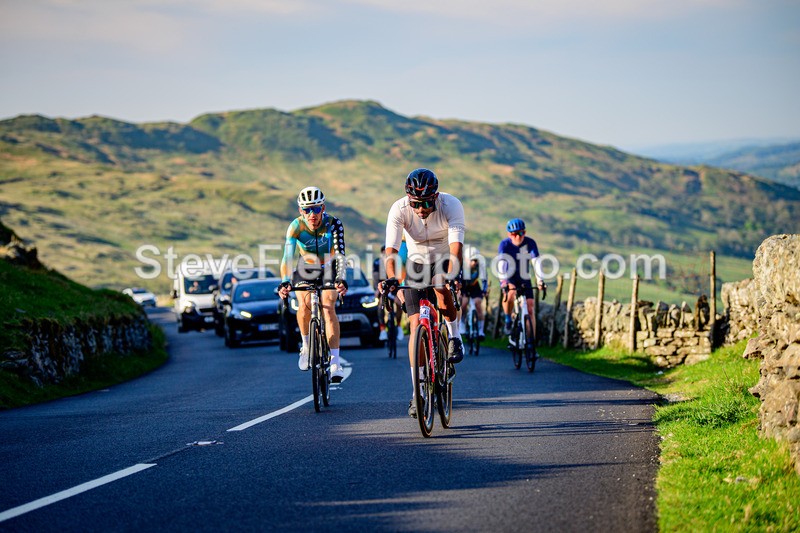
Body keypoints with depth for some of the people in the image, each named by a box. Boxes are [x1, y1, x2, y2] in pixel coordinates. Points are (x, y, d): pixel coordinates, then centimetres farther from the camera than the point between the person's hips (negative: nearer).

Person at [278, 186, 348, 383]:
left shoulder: (333, 224, -28)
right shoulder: (296, 227, -25)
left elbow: (339, 255, -37)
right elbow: (287, 257, -35)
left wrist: (341, 279, -54)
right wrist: (285, 282, -52)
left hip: (328, 270, -1)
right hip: (306, 269, 1)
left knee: (328, 309, -21)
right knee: (304, 306, -23)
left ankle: (335, 362, -21)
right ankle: (307, 346, 4)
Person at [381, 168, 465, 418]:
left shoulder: (451, 205, -29)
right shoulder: (399, 209, -26)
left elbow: (456, 245, -39)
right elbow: (391, 249, -33)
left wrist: (451, 275, -55)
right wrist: (391, 278, -51)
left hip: (445, 260, -1)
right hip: (417, 264, 1)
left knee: (443, 293, -33)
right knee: (416, 325, -9)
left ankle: (455, 338, -3)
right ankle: (417, 394, -5)